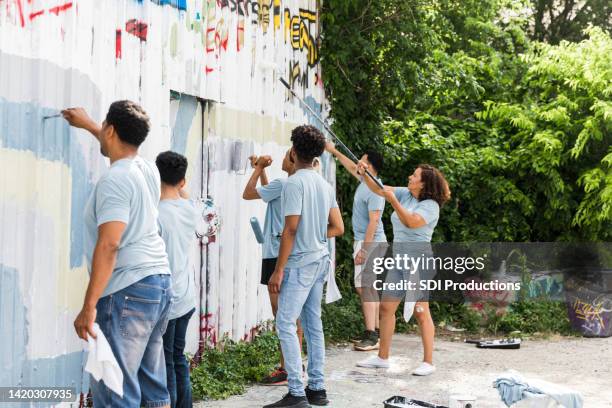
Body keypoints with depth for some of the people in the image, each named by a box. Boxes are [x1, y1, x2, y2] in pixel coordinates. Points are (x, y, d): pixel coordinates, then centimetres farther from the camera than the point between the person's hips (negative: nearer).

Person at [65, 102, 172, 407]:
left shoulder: (114, 181, -14)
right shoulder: (147, 169, 11)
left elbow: (108, 245, -22)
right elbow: (123, 144, 36)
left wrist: (89, 307, -22)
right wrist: (86, 124, 49)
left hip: (128, 290, -9)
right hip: (160, 282, 9)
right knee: (152, 383, 13)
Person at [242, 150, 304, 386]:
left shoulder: (282, 184, -17)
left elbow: (247, 194, -9)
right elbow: (269, 193, 27)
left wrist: (259, 167, 0)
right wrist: (261, 170, 20)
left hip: (278, 255, -9)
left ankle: (286, 369, -5)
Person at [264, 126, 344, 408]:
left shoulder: (295, 183, -14)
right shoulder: (325, 185, 11)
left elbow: (290, 229, -18)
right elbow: (338, 228, 12)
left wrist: (278, 270, -15)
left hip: (300, 263, -8)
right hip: (321, 260, 9)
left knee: (285, 324, -6)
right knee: (313, 324, 13)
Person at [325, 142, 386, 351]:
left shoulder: (374, 189, -19)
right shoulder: (365, 181, 10)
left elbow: (374, 221, -23)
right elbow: (351, 167, 31)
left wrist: (364, 249, -25)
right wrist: (334, 151, 36)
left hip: (370, 243, -10)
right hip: (365, 242, 10)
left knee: (365, 287, -13)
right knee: (371, 287, 13)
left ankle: (371, 337, -15)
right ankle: (374, 332, 19)